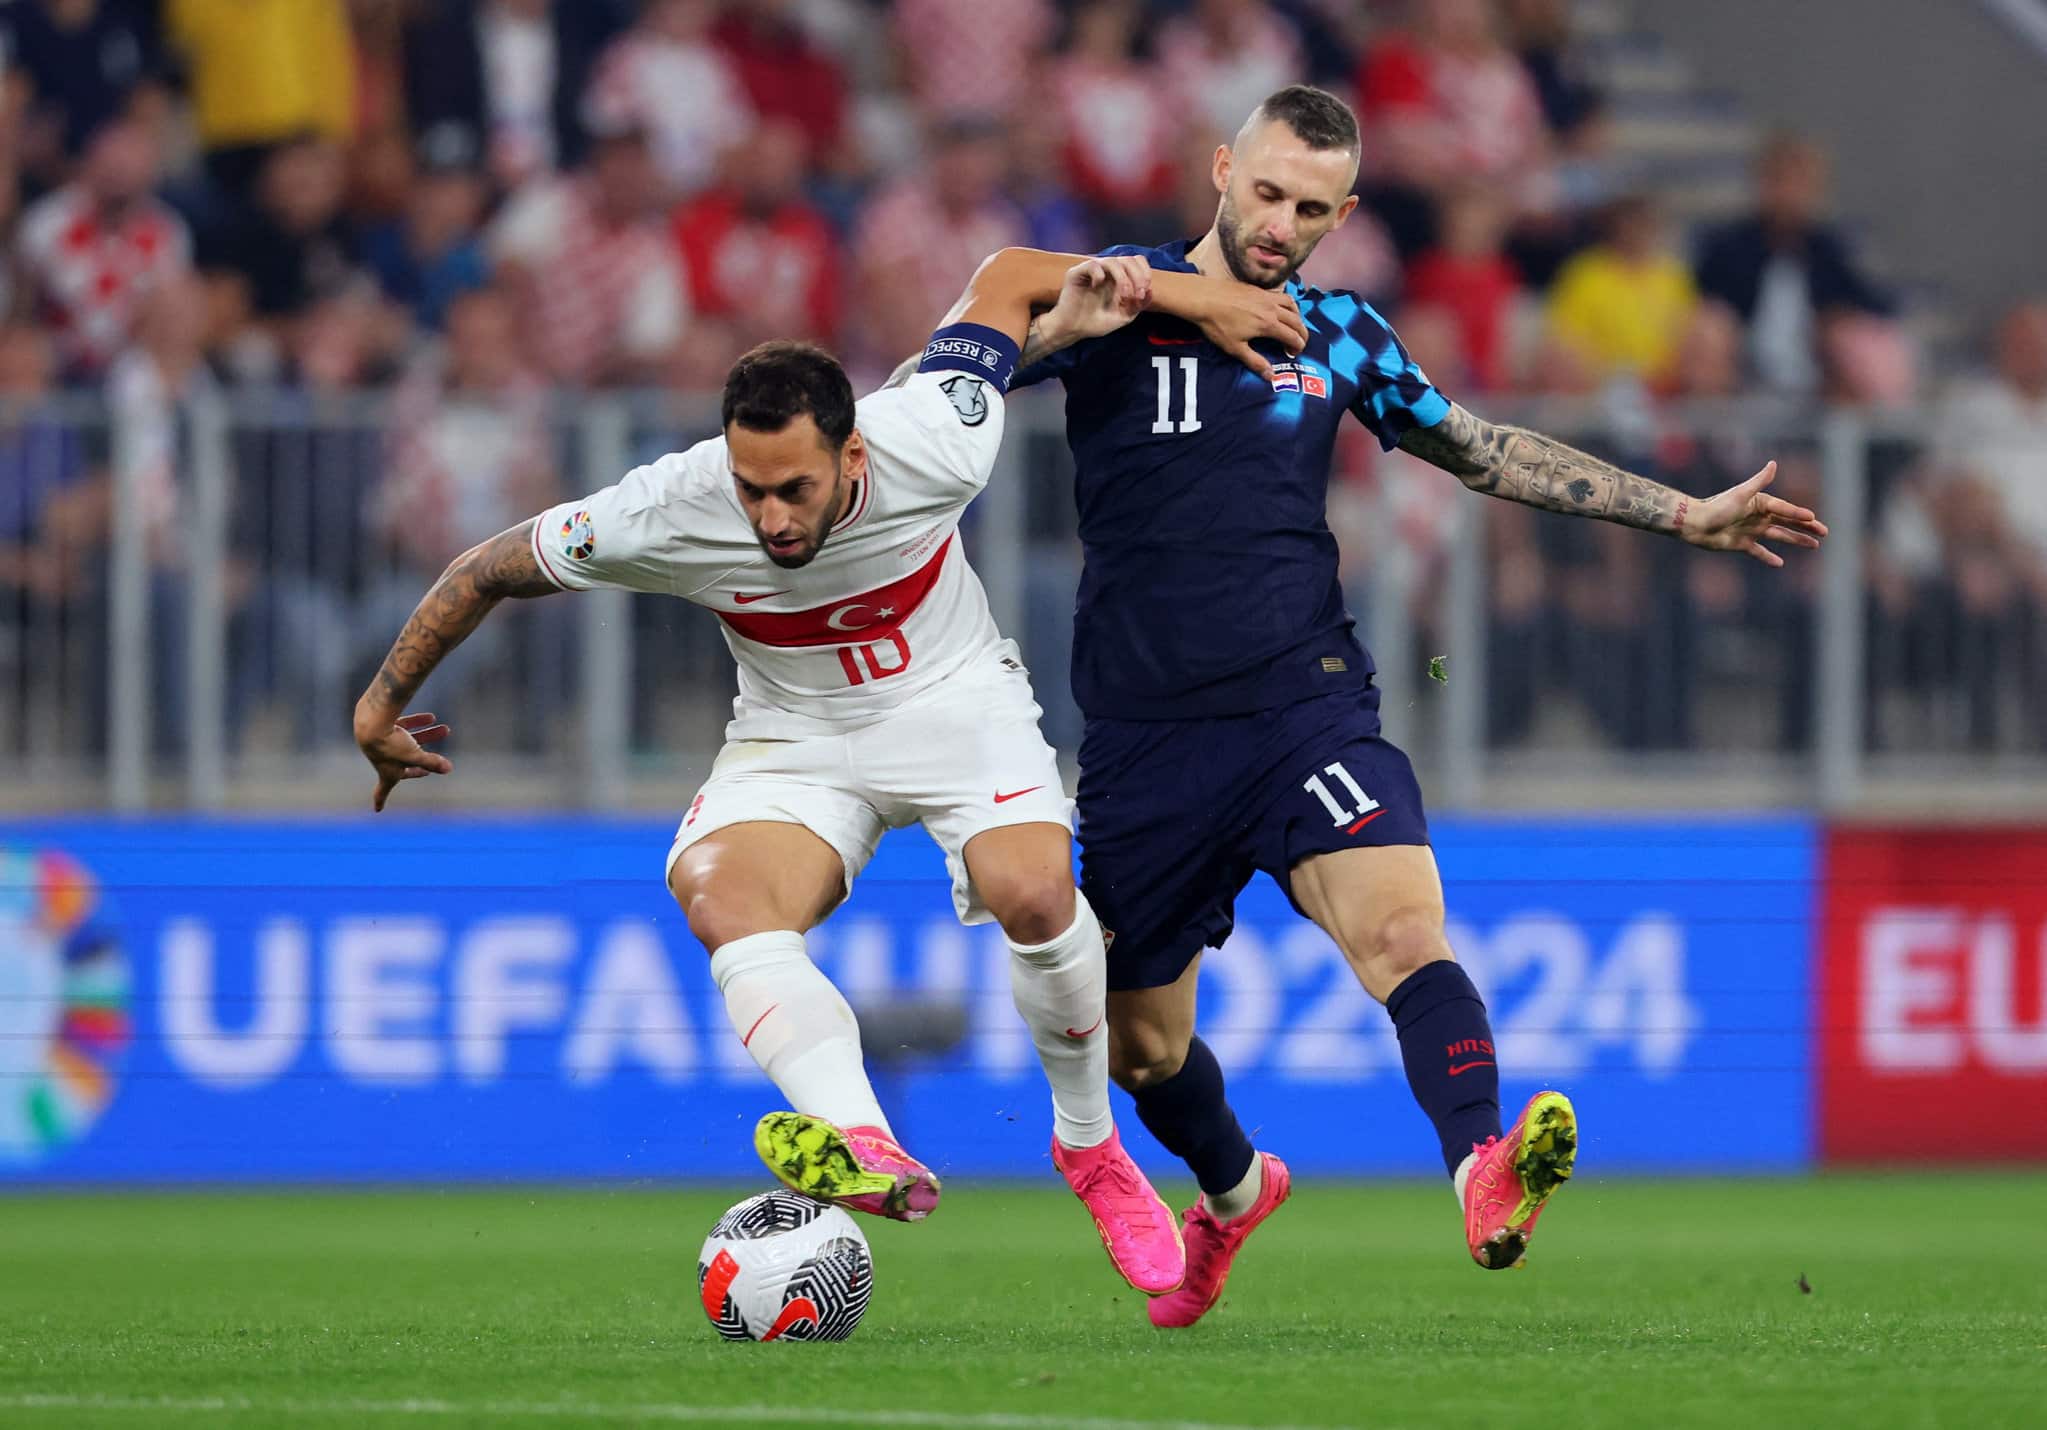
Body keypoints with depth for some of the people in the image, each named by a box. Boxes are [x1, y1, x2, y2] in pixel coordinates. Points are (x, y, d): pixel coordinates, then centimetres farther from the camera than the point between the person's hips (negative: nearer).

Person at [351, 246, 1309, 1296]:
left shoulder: (932, 448, -26)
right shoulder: (667, 514, -25)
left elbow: (1005, 275, -7)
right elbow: (491, 570, -8)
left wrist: (1180, 292, -9)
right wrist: (382, 705, -1)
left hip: (955, 701, -1)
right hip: (795, 738, 1)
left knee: (1034, 892, -30)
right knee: (718, 896, -31)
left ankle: (1091, 1145, -2)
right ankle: (870, 1151, -52)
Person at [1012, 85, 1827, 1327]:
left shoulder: (1339, 335, 11)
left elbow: (1488, 452, 22)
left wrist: (1684, 515, 21)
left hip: (1303, 703, 0)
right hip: (1146, 741, 0)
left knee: (1404, 926, -28)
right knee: (1139, 1044, 11)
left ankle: (1486, 1181, -47)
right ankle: (1235, 1190, 43)